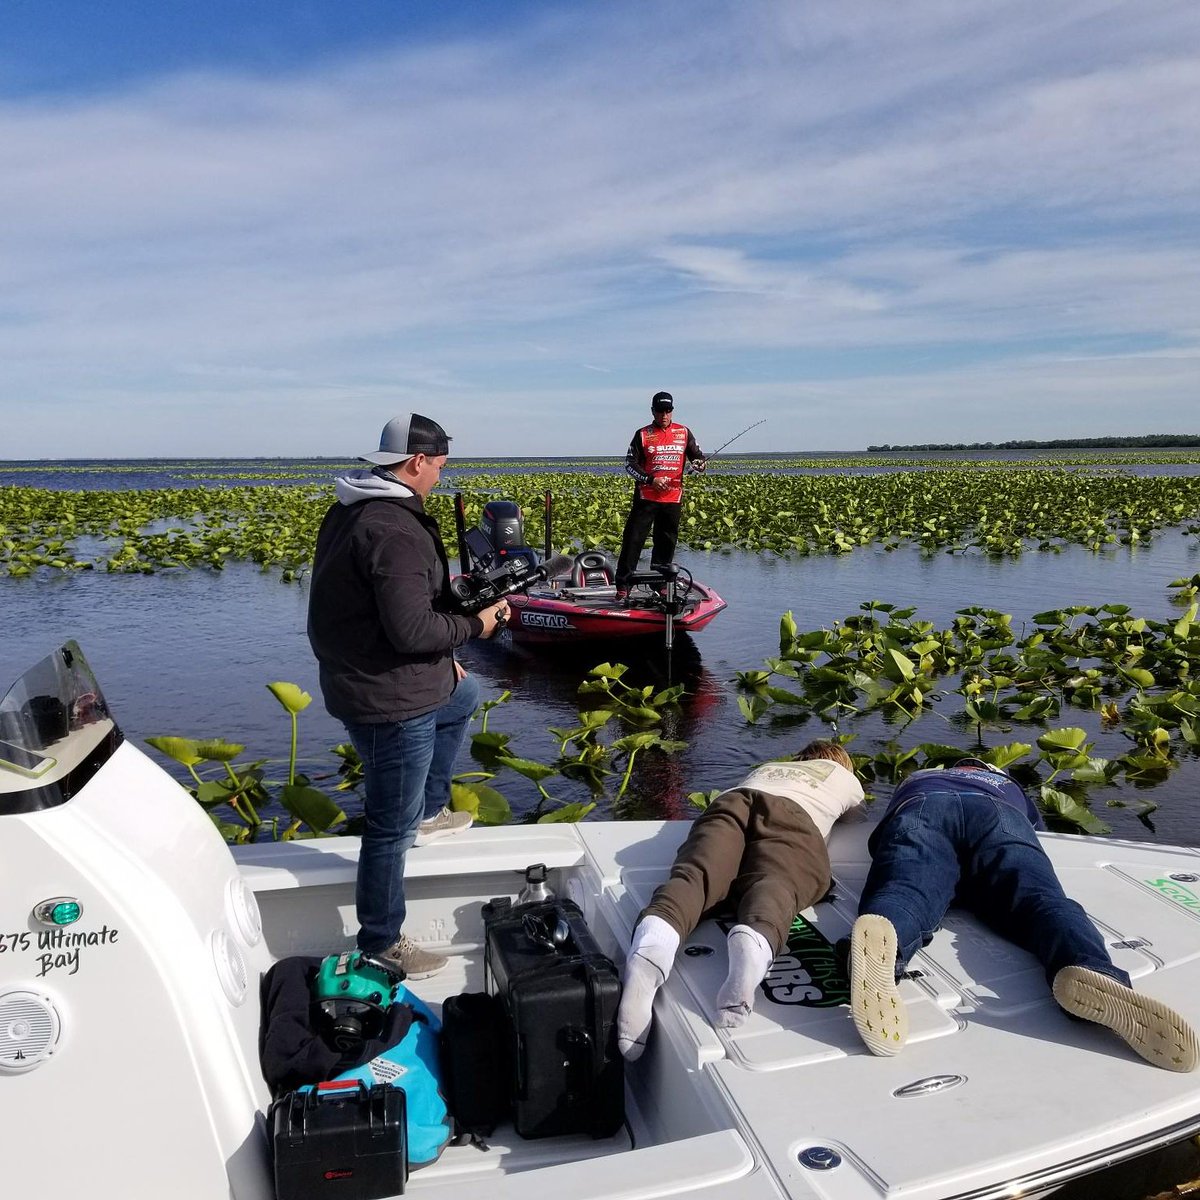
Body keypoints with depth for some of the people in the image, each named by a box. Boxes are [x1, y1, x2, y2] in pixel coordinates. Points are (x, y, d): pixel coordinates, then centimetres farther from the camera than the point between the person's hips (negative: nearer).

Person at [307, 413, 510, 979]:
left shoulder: (352, 510, 8)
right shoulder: (395, 530, -26)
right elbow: (411, 629, -29)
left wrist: (444, 660, 14)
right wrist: (475, 625, -12)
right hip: (390, 702, -10)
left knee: (464, 695, 34)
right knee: (390, 827, 6)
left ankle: (429, 811, 41)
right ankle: (382, 943, 24)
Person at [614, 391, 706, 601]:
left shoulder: (684, 432, 9)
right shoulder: (643, 434, 1)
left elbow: (697, 455, 13)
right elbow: (630, 464, -1)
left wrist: (701, 463, -12)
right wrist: (651, 480, -15)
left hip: (673, 499, 3)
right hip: (646, 498, -3)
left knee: (666, 543, 10)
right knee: (633, 539, -7)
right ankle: (623, 585, -4)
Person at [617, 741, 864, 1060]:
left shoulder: (768, 767, 45)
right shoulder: (846, 777, 41)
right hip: (795, 817, -2)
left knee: (694, 875, -23)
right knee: (773, 885, -27)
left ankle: (651, 942, -57)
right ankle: (754, 946, -63)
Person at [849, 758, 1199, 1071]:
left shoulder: (914, 781, 48)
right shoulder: (1008, 785, 49)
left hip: (918, 811, -1)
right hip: (997, 813, 1)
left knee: (903, 892, -28)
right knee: (1040, 898, -22)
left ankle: (880, 935, -66)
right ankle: (1093, 971, -58)